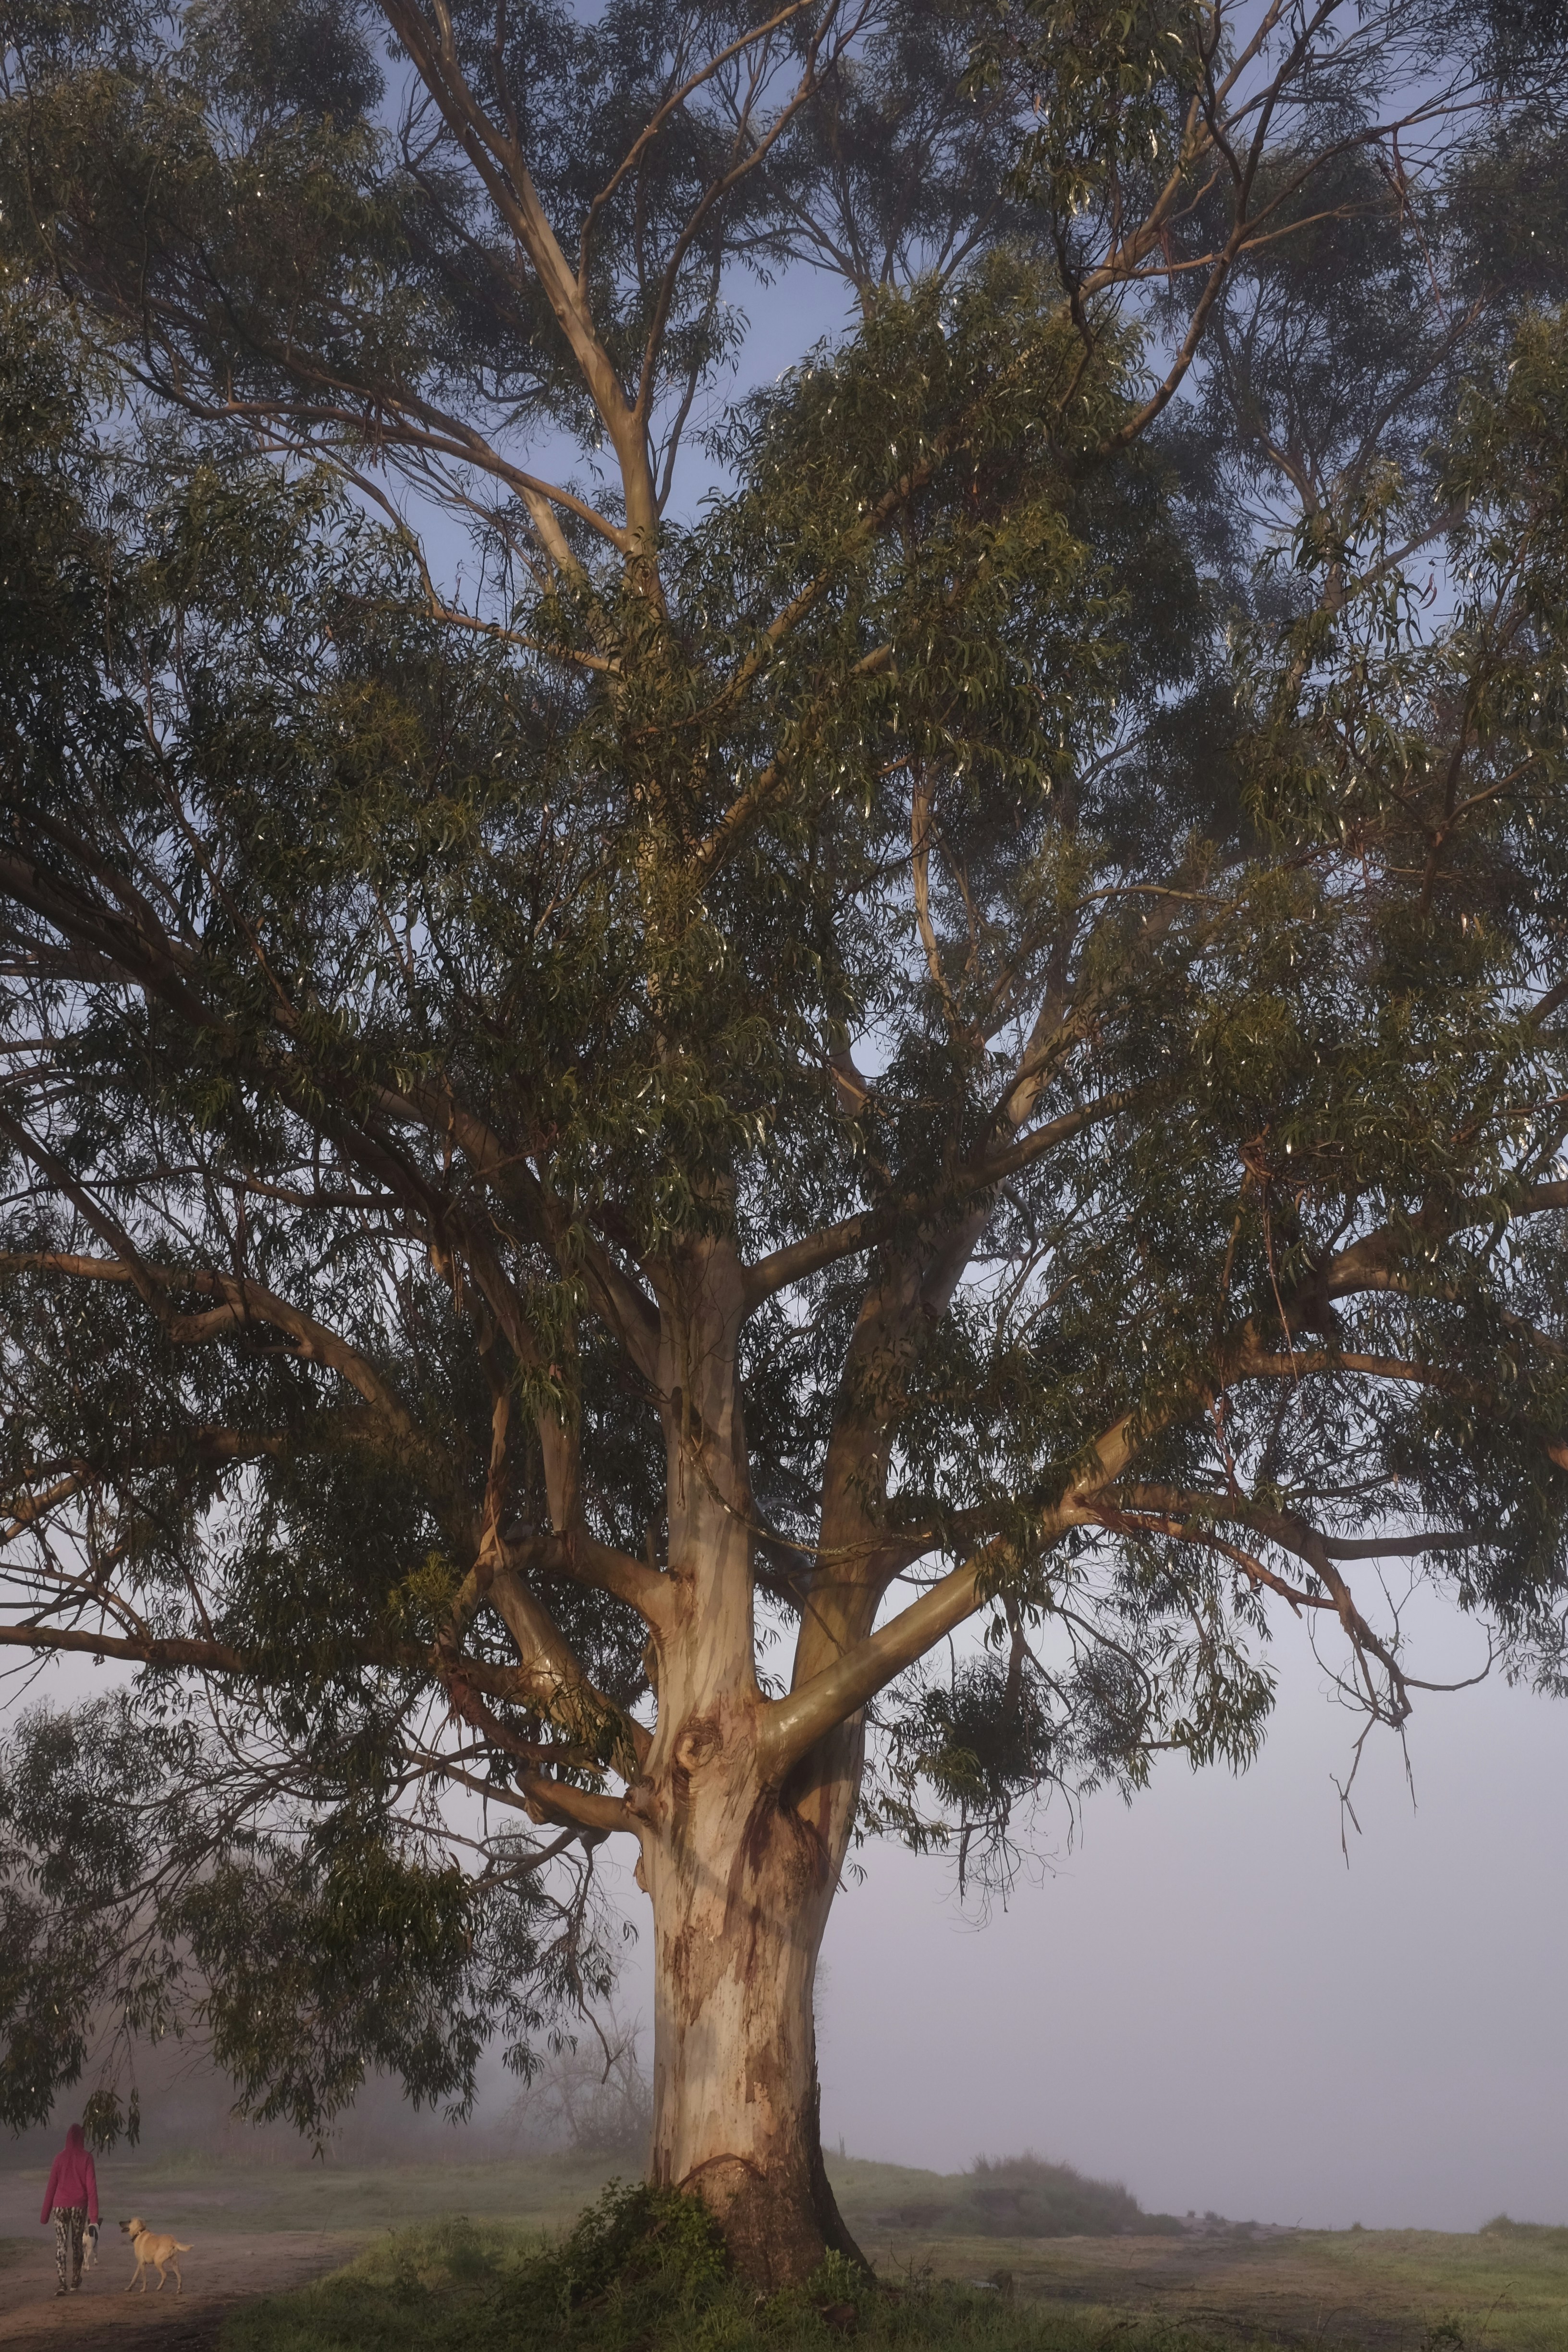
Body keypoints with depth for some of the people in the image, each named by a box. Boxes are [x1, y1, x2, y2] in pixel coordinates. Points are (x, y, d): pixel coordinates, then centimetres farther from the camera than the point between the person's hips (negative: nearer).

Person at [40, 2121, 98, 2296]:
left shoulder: (61, 2157, -1)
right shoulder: (86, 2157, -3)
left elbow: (52, 2185, 1)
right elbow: (91, 2186, -5)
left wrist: (45, 2213, 7)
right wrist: (94, 2213, -4)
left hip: (60, 2206, 0)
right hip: (79, 2206, 0)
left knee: (61, 2244, 0)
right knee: (77, 2243, 15)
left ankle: (62, 2282, -12)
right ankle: (75, 2282, 22)